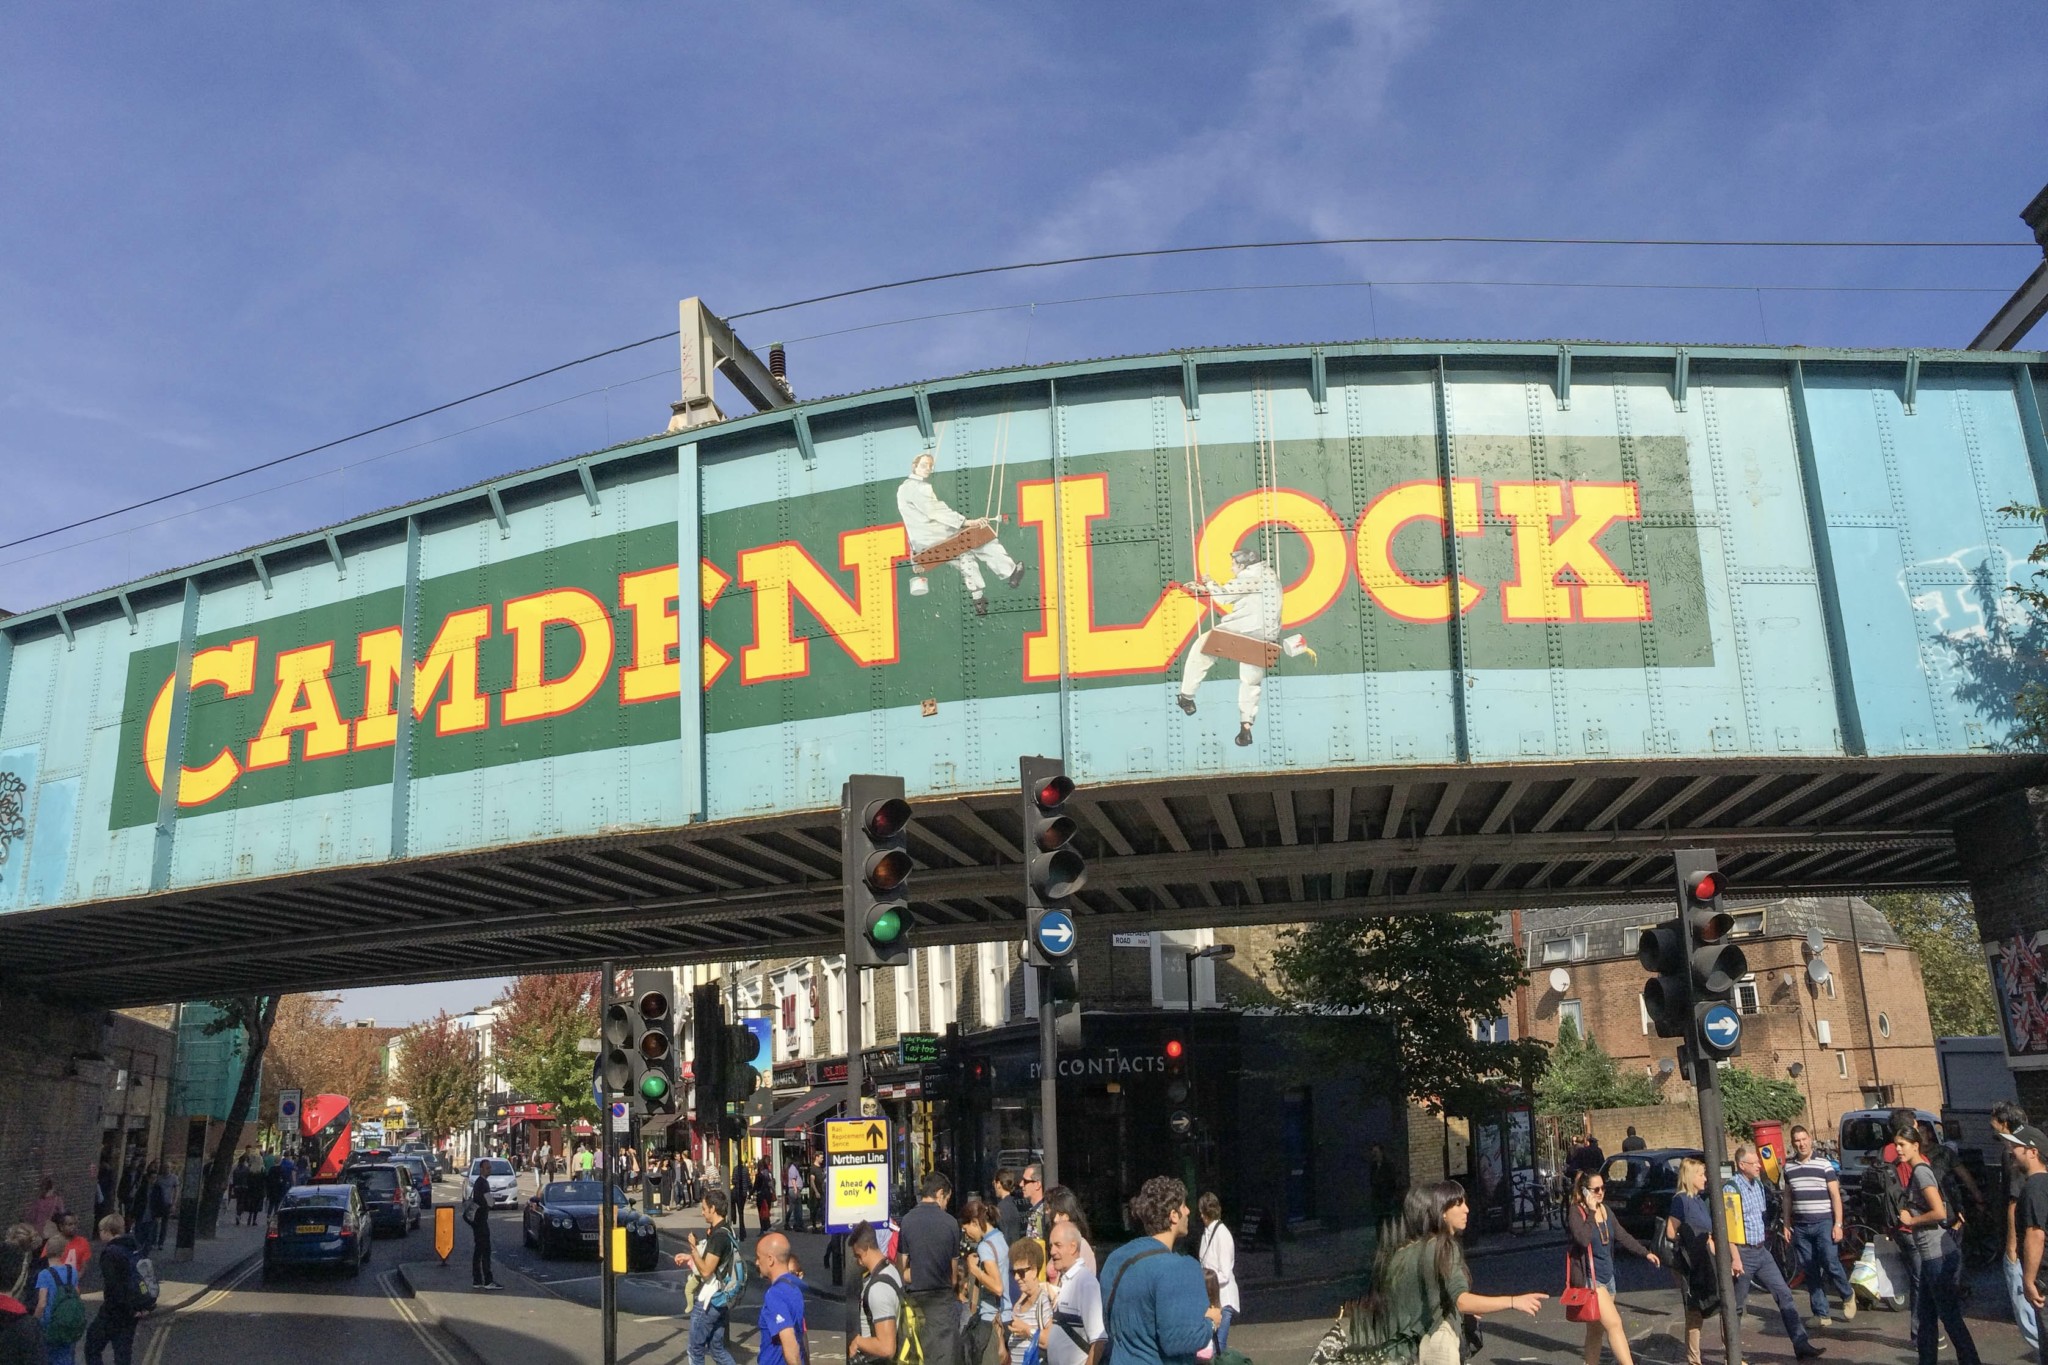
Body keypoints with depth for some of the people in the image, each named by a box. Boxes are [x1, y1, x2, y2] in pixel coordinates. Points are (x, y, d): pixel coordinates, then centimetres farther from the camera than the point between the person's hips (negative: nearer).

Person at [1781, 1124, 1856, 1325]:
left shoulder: (1824, 1164, -3)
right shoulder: (1789, 1167, 9)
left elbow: (1835, 1196, -3)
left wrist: (1838, 1224, -9)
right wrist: (1786, 1225, 11)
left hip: (1823, 1223, -4)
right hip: (1800, 1226, 4)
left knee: (1830, 1263, -10)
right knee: (1810, 1271, 5)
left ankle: (1848, 1295, 20)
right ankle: (1821, 1314, 13)